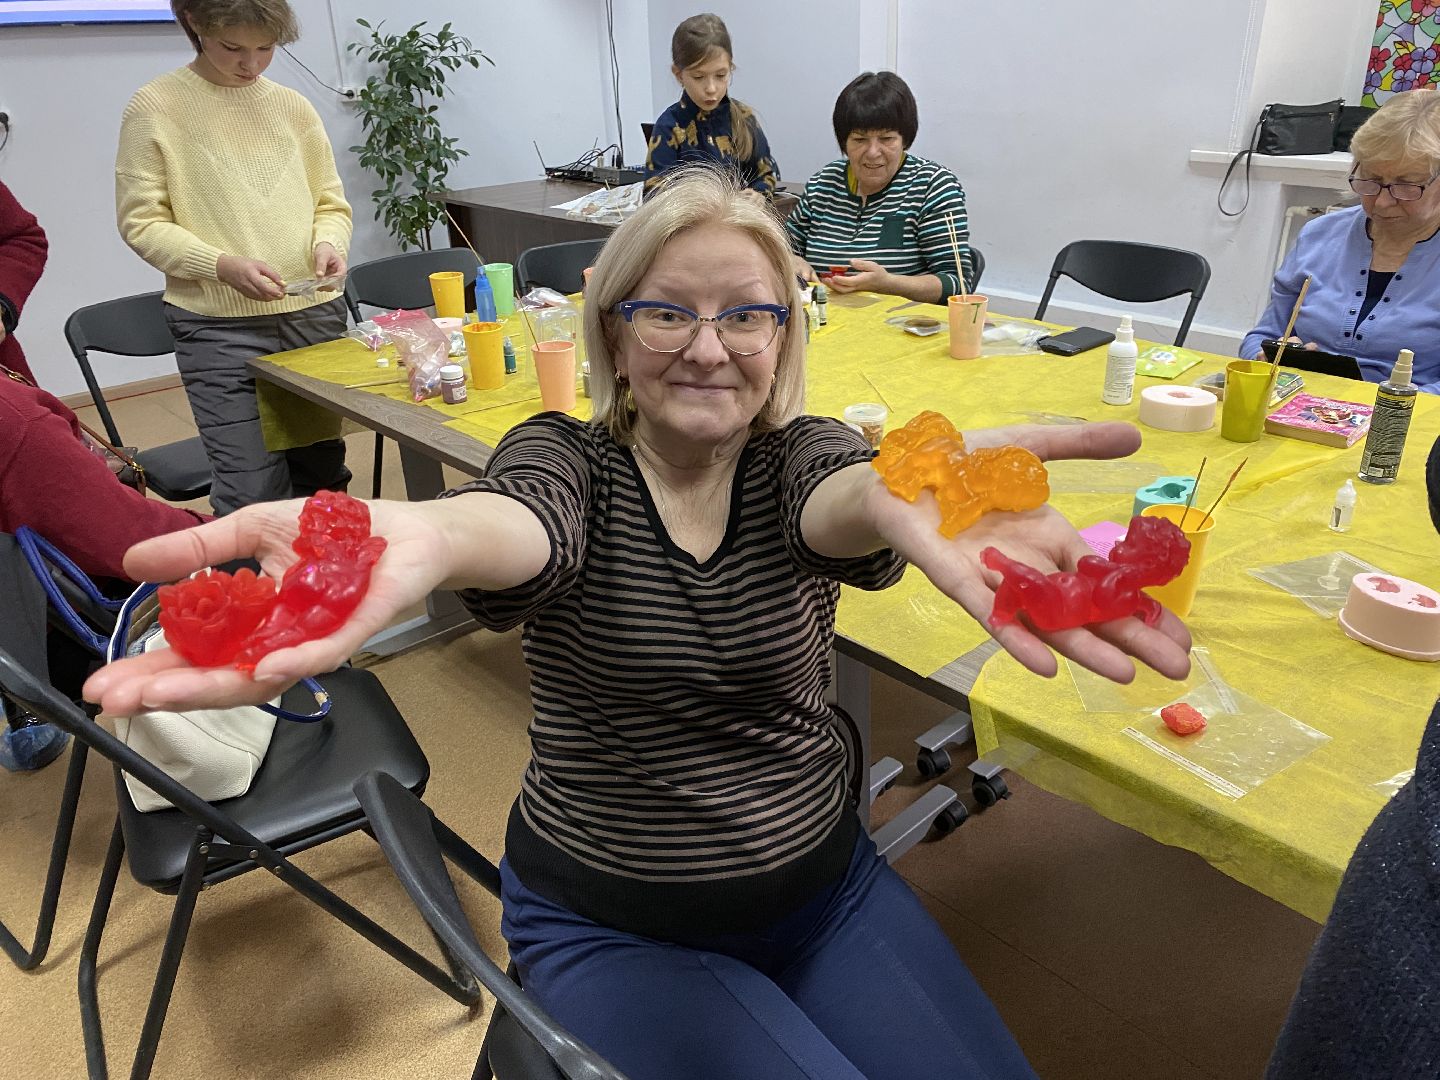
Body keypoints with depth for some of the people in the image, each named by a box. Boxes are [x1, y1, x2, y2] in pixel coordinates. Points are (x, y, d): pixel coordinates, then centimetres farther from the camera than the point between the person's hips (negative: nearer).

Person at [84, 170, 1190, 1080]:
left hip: (826, 885, 3)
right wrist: (419, 536, -62)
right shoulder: (567, 455, -11)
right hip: (610, 927, -2)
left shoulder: (801, 455, -7)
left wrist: (908, 498, -59)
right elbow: (521, 522, -36)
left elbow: (841, 503, -32)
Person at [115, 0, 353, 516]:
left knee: (323, 473, 13)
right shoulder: (155, 107, -1)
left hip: (314, 314, 4)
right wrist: (224, 266, -18)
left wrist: (328, 243, -6)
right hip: (219, 325, -4)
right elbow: (142, 223, -3)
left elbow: (331, 203, 17)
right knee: (254, 494, -8)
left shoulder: (293, 106, 9)